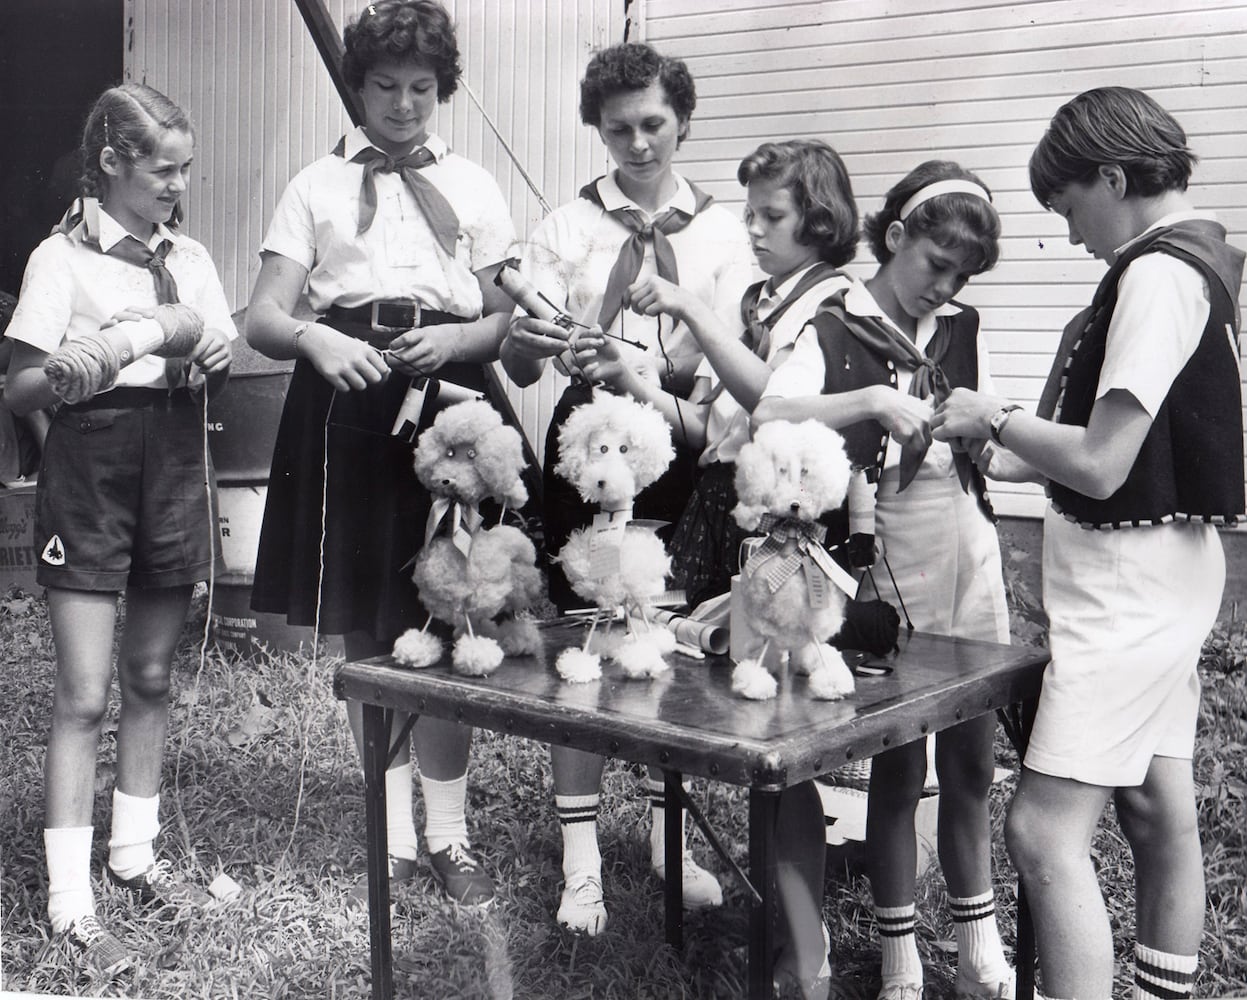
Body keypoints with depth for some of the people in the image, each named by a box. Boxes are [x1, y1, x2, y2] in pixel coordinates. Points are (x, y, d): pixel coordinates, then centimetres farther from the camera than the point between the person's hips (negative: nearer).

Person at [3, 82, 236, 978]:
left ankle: (135, 850, 29)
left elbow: (220, 361, 16)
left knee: (151, 676, 14)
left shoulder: (191, 257, 10)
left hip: (175, 462, 5)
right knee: (84, 694, -6)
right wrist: (94, 361, -23)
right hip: (91, 460, -5)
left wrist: (217, 356, -6)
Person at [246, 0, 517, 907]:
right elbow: (264, 317, 1)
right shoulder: (318, 186, 9)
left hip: (448, 399, 0)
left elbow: (509, 318, 9)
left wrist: (456, 338, -13)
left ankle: (450, 835, 12)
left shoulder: (473, 188, 12)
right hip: (346, 403, 1)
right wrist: (315, 339, -21)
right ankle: (393, 834, 18)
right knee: (363, 634, 5)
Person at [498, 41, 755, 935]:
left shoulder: (720, 230, 5)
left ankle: (667, 834, 25)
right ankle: (582, 857, 11)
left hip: (681, 450, 1)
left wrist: (635, 367, -26)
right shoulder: (566, 227, 3)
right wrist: (526, 339, -29)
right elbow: (518, 364, -5)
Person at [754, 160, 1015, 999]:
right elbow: (769, 417, -20)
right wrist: (871, 401, -28)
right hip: (885, 561, -4)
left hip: (968, 554, 4)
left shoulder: (963, 333, 10)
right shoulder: (835, 331, -3)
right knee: (898, 763, 3)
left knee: (972, 760, 10)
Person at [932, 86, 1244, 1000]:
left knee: (1046, 830, -10)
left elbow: (1101, 465, -22)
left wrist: (997, 418, -7)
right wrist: (993, 456, 12)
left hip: (1128, 577, -10)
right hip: (1159, 574, 10)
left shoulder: (1157, 274, -17)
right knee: (1158, 814, 16)